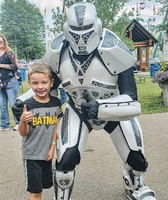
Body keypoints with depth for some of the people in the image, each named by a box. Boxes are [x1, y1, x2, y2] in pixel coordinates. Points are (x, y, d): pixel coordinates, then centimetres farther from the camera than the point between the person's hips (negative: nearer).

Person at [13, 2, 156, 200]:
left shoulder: (112, 50, -35)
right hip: (77, 110, 1)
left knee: (136, 159, 8)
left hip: (116, 109, -1)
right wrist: (24, 100, -18)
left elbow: (132, 102, -36)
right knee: (65, 160, -17)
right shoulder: (57, 51, -22)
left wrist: (100, 107, -51)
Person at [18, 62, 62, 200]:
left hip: (47, 153, 4)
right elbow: (23, 133, -11)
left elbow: (56, 127, 5)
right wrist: (23, 121, -30)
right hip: (31, 155, -3)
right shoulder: (28, 105, -14)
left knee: (44, 185, 17)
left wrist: (52, 147, 0)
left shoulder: (56, 103, -4)